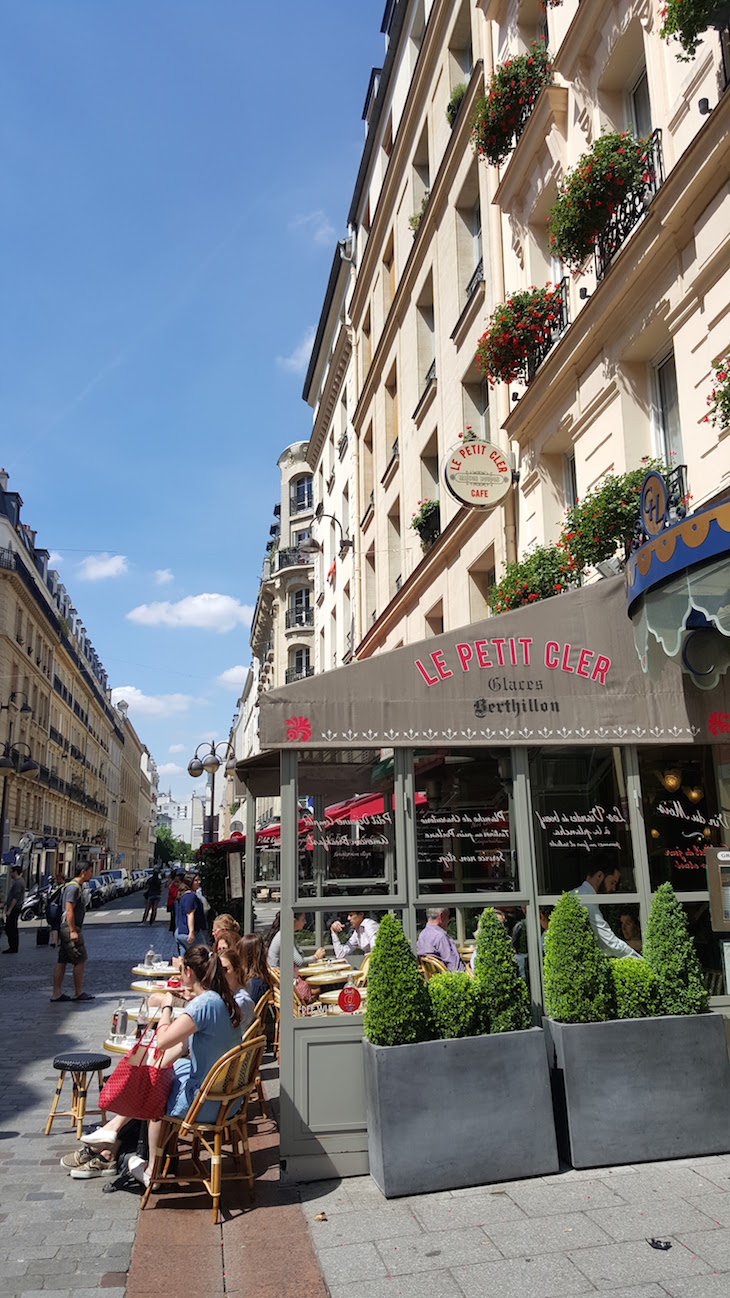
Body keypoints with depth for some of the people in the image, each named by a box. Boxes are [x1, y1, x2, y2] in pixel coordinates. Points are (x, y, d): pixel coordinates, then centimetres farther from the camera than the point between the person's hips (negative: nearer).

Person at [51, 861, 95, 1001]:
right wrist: (73, 931, -22)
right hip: (70, 928, -10)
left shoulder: (78, 887, 17)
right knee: (80, 960, -4)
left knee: (62, 961, 9)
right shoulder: (74, 887, -14)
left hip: (66, 929, 10)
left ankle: (57, 993, 12)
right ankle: (79, 993, 3)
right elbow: (69, 910, -20)